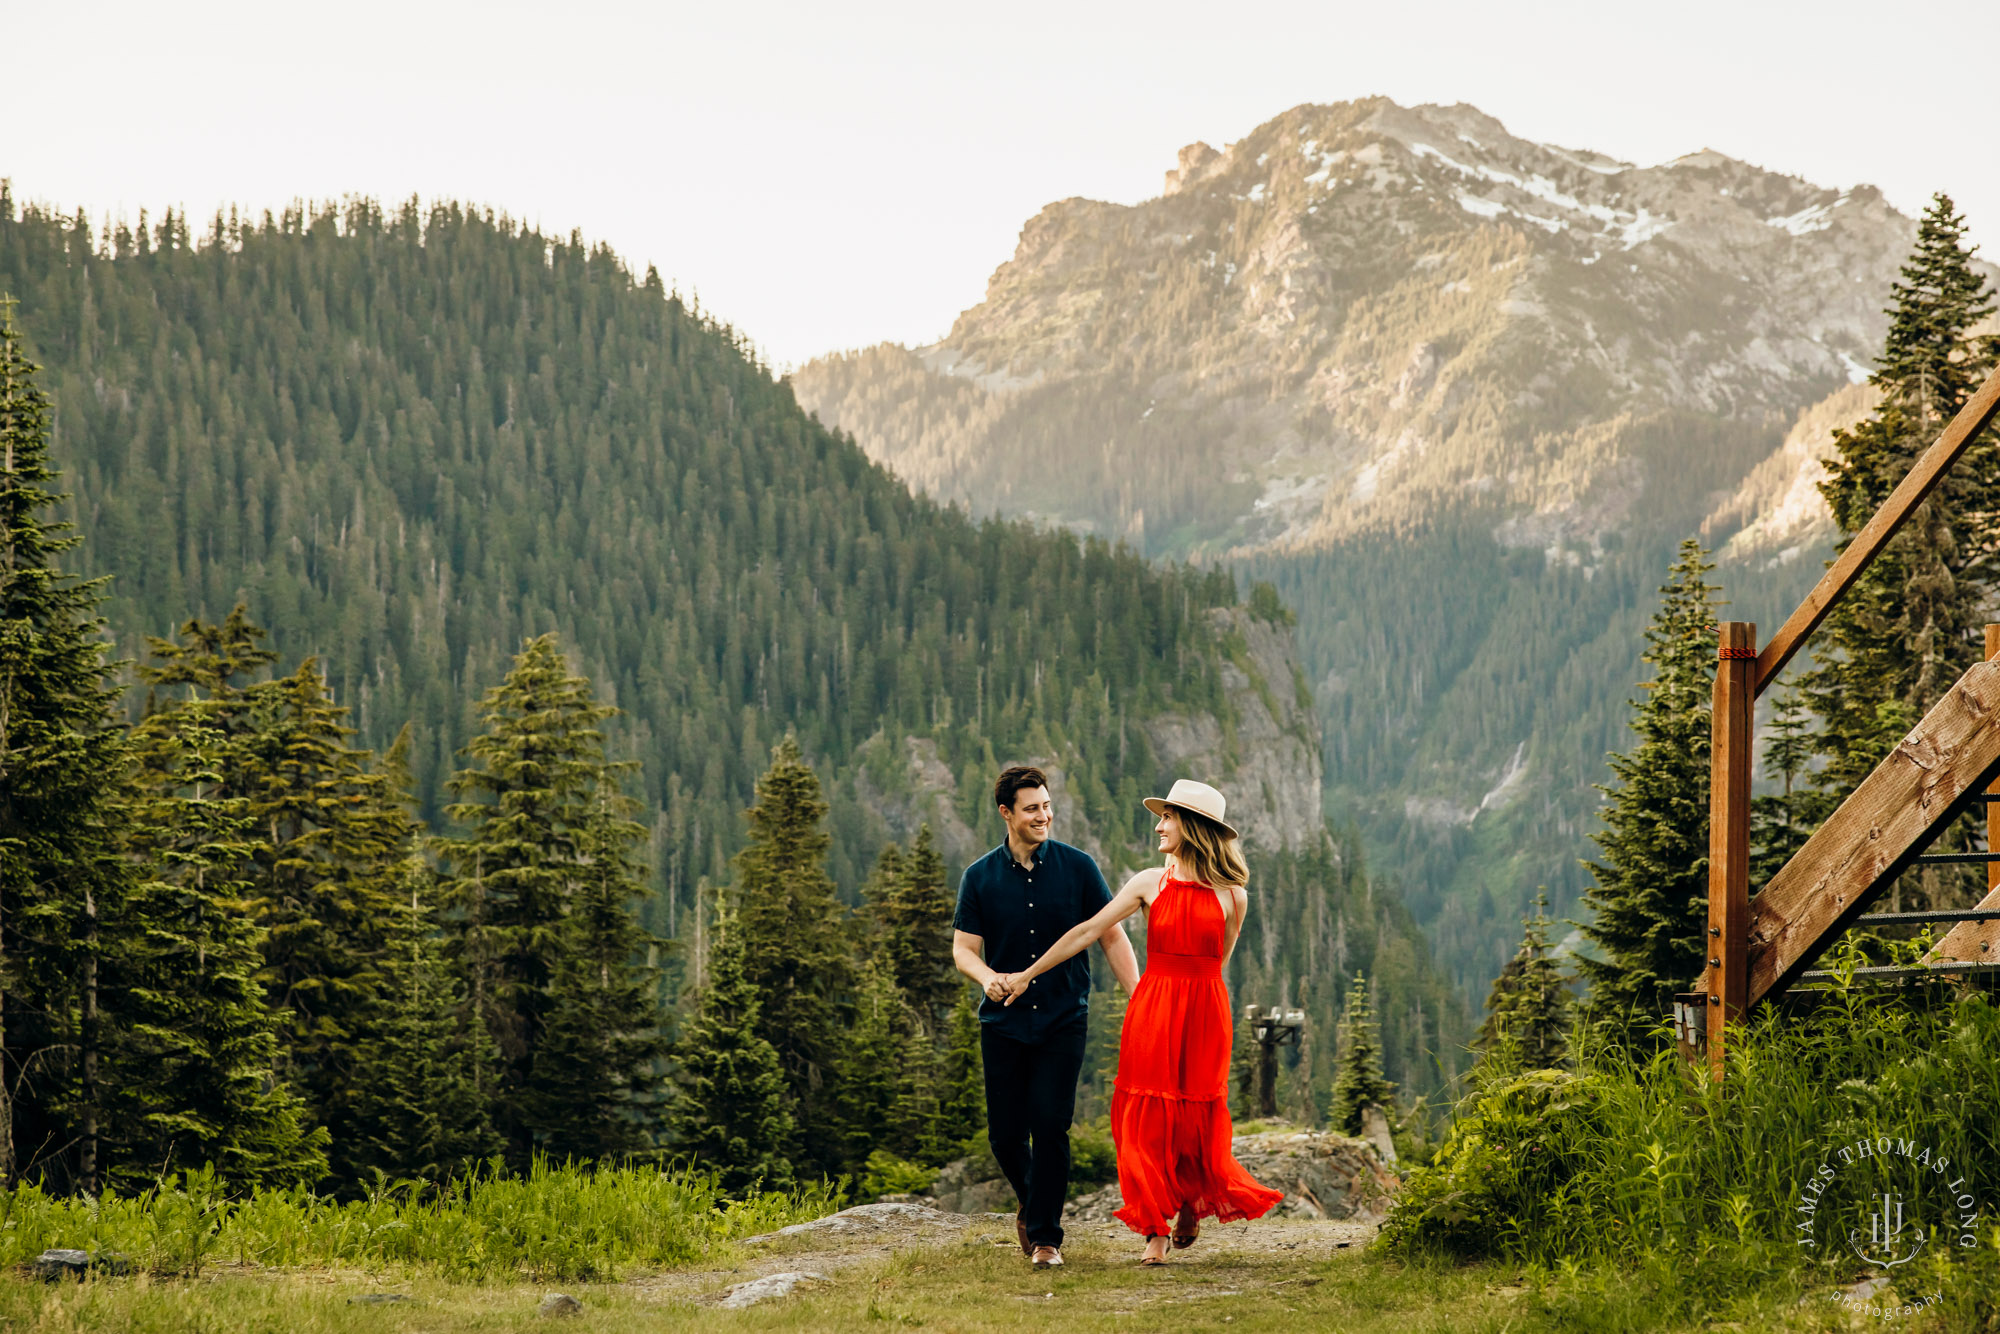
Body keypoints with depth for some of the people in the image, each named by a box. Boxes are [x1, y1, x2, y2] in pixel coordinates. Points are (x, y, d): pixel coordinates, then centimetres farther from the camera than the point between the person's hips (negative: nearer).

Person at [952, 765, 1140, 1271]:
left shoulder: (1077, 867, 1)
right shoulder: (980, 877, 3)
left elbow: (1112, 937, 4)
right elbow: (963, 948, 3)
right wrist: (987, 976, -19)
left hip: (1063, 1020, -1)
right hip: (1004, 1021, 1)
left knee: (1050, 1125, -11)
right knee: (1006, 1133, 1)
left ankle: (1046, 1234, 1)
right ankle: (1032, 1204, 31)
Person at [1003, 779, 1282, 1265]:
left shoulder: (1232, 895, -1)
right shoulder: (1150, 883, 1)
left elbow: (1214, 963, 11)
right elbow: (1087, 932, 2)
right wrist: (1028, 974, 3)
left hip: (1204, 1012, -1)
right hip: (1151, 1009, 1)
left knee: (1199, 1118, 3)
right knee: (1148, 1119, -2)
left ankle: (1193, 1203, 33)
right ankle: (1155, 1232, 6)